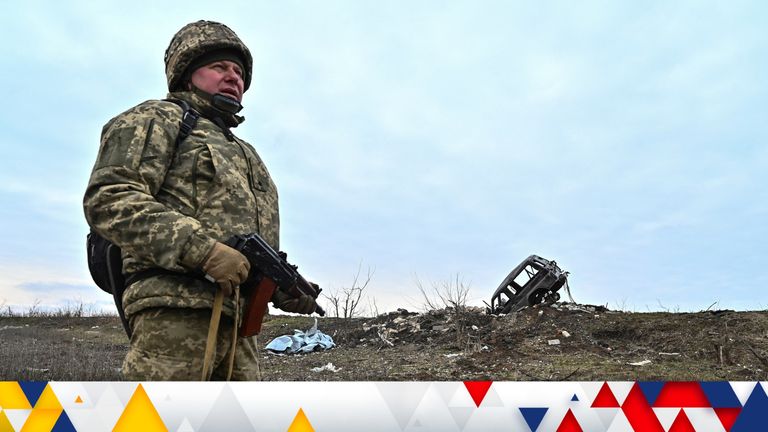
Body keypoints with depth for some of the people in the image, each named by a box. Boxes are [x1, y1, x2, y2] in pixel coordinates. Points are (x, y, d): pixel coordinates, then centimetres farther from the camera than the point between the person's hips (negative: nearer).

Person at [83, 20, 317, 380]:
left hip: (236, 321, 8)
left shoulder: (244, 154, 29)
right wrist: (202, 249, -19)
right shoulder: (157, 120, 7)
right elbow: (107, 200, -9)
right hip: (174, 313, -7)